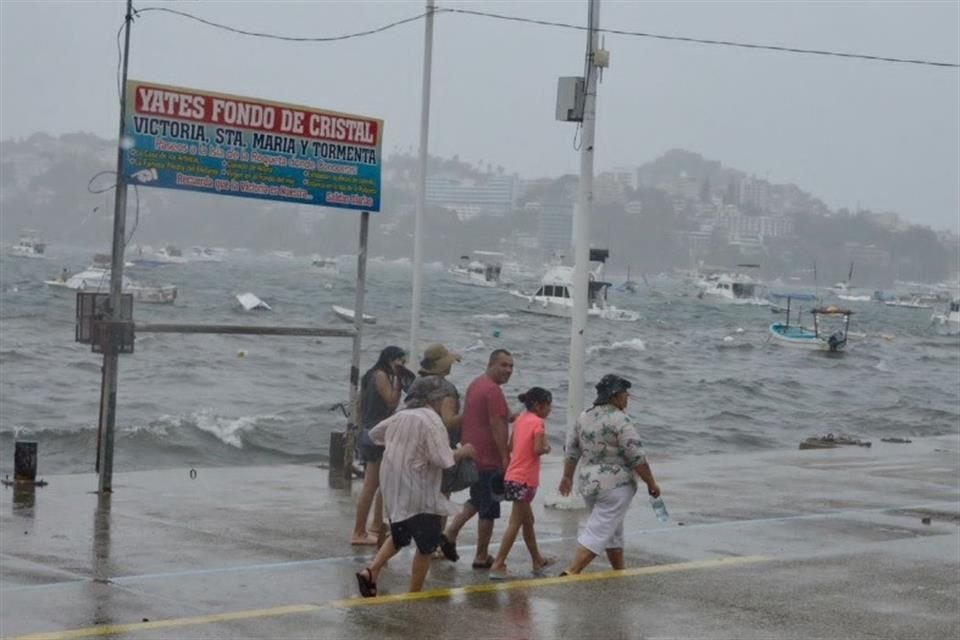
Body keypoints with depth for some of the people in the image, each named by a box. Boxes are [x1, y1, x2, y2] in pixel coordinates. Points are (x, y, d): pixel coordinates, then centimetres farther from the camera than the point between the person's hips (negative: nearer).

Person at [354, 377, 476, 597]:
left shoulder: (400, 416, 8)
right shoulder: (431, 421, -15)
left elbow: (374, 434, 22)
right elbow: (442, 459, -22)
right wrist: (462, 452, -4)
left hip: (394, 491, 8)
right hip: (419, 495, -8)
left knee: (399, 537, 23)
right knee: (426, 545, 6)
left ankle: (371, 571, 4)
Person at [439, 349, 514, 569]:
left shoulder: (475, 385, 13)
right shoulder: (493, 390, -17)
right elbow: (497, 427, -22)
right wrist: (505, 458, -20)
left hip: (471, 454, 9)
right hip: (489, 459, -9)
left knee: (477, 500, 24)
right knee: (489, 510, 1)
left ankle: (450, 533, 11)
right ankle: (481, 557, 8)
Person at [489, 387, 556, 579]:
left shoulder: (520, 419, 10)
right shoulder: (538, 422, -13)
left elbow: (511, 446, 11)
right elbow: (538, 449, -22)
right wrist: (547, 448, -3)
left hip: (512, 476, 9)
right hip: (524, 480, -9)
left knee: (528, 520, 20)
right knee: (515, 523, -5)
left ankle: (537, 560, 33)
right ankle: (498, 565, -8)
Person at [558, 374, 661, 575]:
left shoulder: (584, 417, 6)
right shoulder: (620, 420, -16)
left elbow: (571, 451, 12)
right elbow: (637, 458, -16)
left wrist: (567, 477, 23)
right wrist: (651, 483, -7)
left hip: (588, 483, 8)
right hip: (615, 486, -8)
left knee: (613, 531, 20)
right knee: (598, 533, -6)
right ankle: (570, 573, -12)